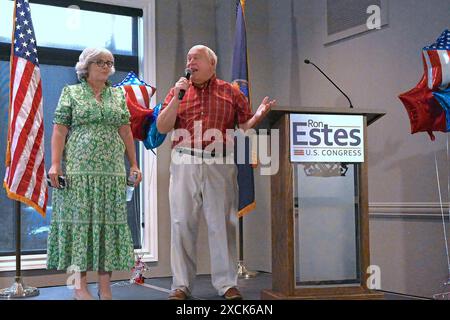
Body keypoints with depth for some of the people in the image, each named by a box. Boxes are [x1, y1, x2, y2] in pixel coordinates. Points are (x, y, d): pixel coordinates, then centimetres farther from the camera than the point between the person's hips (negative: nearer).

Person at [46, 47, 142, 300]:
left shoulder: (118, 95, 16)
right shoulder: (71, 93, 7)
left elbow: (126, 132, 14)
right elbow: (60, 130, 0)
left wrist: (134, 164, 8)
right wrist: (55, 163, -10)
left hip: (112, 169, 3)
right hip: (79, 169, -3)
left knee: (109, 221, 1)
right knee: (79, 220, -4)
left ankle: (105, 287, 6)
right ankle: (80, 286, 2)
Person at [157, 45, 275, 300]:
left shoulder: (231, 92, 11)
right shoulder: (178, 91, 14)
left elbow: (245, 127, 10)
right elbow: (162, 128, 6)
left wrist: (259, 116, -10)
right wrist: (177, 97, -4)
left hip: (220, 165, -1)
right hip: (185, 163, 1)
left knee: (222, 224, 0)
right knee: (182, 224, 1)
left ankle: (227, 283, 8)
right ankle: (181, 285, 9)